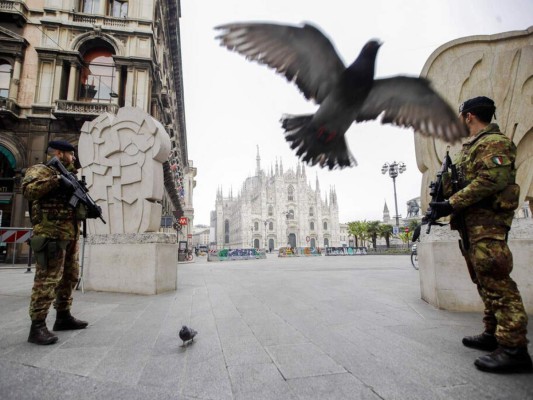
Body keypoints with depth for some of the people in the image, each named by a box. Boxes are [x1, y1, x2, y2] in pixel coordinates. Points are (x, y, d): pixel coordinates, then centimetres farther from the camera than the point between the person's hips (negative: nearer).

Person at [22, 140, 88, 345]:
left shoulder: (67, 175, 22)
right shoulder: (41, 170, -2)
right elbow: (28, 190, -21)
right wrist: (56, 180, -24)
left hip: (70, 234, 9)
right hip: (51, 234, -9)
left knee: (70, 277, 13)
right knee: (47, 279, -9)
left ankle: (63, 317, 25)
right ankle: (37, 327, -2)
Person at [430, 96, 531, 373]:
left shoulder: (494, 142, -7)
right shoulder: (470, 147, 23)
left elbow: (491, 180, -20)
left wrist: (451, 204, -21)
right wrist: (442, 200, 7)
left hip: (486, 221, -10)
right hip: (470, 223, 10)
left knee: (496, 281, -11)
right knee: (484, 280, 13)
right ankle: (494, 334, 23)